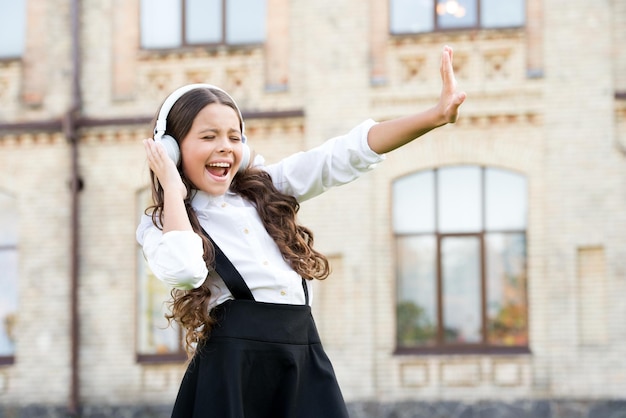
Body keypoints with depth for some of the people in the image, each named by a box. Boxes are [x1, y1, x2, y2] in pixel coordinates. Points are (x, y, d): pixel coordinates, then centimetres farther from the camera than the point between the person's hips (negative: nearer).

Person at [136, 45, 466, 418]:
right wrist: (172, 189, -4)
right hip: (233, 366, -4)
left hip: (303, 358, 4)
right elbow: (183, 270, -18)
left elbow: (344, 157, 7)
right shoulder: (161, 225, 6)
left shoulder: (265, 187, 17)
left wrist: (435, 117, -4)